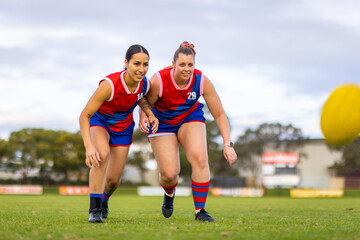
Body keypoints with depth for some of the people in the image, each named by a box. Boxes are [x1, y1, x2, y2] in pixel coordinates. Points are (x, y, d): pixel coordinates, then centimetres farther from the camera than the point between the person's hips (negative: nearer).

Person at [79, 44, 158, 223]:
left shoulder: (144, 84, -20)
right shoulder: (109, 85, -36)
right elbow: (84, 115, -31)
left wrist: (150, 114, -11)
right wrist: (89, 146, -42)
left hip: (123, 127, 4)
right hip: (99, 121, -4)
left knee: (113, 179, 5)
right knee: (102, 154, -36)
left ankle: (104, 199, 42)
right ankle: (95, 208, -30)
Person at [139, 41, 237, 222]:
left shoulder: (202, 81, -25)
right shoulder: (159, 80, -30)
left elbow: (219, 114, -18)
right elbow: (146, 103, -10)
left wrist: (228, 144, -24)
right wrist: (143, 117, -33)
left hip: (190, 118, 1)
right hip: (162, 123, -1)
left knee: (200, 159, -24)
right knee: (169, 173, -11)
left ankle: (200, 210, -11)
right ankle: (169, 193, 29)